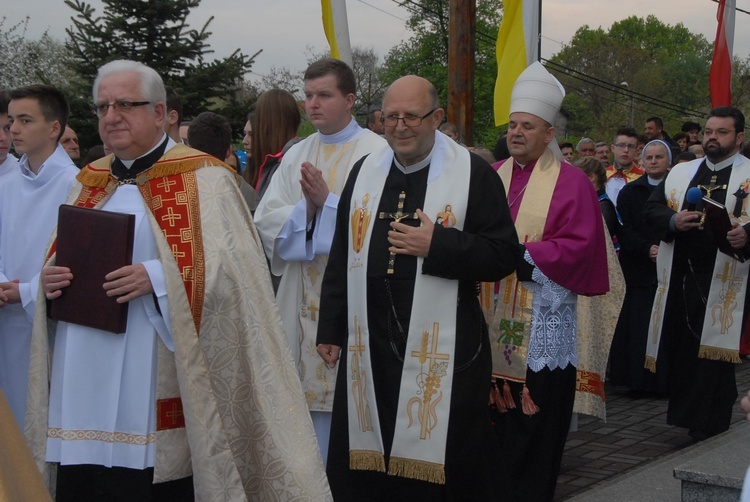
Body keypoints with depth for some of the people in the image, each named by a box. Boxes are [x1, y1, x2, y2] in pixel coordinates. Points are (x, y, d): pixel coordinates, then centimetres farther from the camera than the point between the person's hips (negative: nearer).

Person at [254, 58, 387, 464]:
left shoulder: (378, 153, -5)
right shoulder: (296, 156, 13)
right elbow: (265, 221, 5)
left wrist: (327, 201, -16)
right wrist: (306, 208, -12)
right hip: (303, 301, 5)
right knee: (308, 394, 9)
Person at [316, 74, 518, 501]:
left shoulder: (474, 173, -4)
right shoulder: (364, 172, 11)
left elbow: (504, 255, -7)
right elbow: (341, 256, 15)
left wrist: (438, 245, -18)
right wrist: (331, 329, 12)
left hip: (442, 353, -4)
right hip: (368, 349, 4)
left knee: (441, 464, 2)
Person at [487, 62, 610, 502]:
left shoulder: (571, 182, -2)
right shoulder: (491, 178, 12)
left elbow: (579, 246, -10)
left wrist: (523, 253, -17)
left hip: (543, 323, -4)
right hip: (493, 317, 4)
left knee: (536, 415, 0)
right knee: (496, 412, 8)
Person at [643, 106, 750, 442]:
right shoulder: (681, 173, 15)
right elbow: (651, 210, 10)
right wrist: (673, 220, -11)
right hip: (679, 276, 4)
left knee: (714, 354, -2)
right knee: (679, 350, 7)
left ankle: (709, 427, 7)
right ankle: (685, 414, 22)